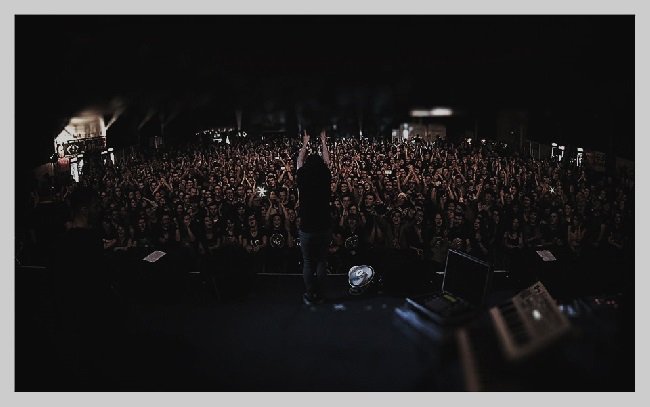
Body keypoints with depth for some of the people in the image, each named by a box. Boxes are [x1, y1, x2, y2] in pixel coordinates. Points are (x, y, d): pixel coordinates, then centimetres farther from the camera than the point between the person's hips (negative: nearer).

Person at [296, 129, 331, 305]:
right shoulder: (326, 179, -8)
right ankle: (319, 295, 21)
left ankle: (310, 296, 17)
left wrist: (305, 144, 21)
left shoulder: (303, 179, -10)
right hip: (324, 228, 1)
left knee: (308, 263, 9)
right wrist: (323, 143, 22)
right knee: (321, 261, 12)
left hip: (307, 229, -1)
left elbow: (299, 162, 8)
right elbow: (327, 161, 9)